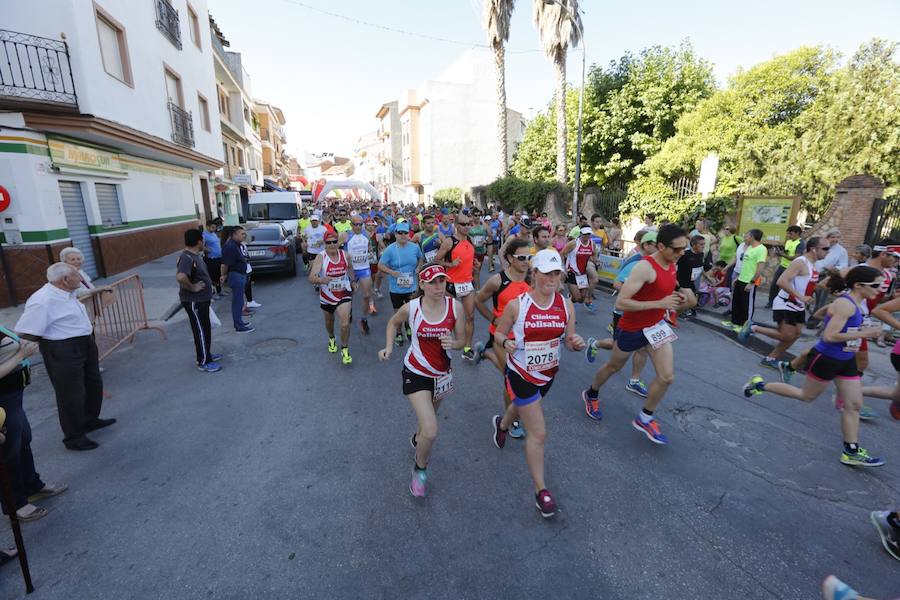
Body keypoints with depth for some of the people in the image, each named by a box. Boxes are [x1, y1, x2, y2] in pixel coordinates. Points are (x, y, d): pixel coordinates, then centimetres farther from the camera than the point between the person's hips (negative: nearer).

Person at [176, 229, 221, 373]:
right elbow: (180, 277, -40)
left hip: (201, 300, 10)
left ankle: (206, 355, 34)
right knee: (201, 331, 0)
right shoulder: (187, 258, -24)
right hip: (194, 301, -10)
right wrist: (192, 287, -26)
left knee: (205, 329, 20)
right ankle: (203, 363, 11)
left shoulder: (194, 255, 8)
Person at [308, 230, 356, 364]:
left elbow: (350, 267, 15)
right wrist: (321, 280, -48)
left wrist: (353, 280, 16)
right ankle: (331, 339, 55)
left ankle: (345, 350, 5)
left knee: (345, 324, -14)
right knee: (329, 321, 24)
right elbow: (311, 278, -29)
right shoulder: (321, 258, -18)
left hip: (344, 294, 0)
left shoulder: (344, 255, -9)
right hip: (326, 296, 0)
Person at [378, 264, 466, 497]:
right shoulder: (411, 308, -16)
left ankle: (417, 439, 62)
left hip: (442, 373, 3)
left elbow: (461, 340, -4)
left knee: (428, 417, 27)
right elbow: (393, 323, 6)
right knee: (431, 431, -11)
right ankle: (420, 469, 20)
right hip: (416, 373, -3)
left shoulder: (455, 306, -14)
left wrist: (453, 343, -26)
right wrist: (388, 347, -7)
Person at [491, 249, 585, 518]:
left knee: (523, 407, 31)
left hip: (548, 373, 5)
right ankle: (541, 490, 17)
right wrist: (505, 342, -28)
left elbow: (569, 339, -1)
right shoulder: (517, 305, -19)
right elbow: (498, 334, -6)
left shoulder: (566, 305, -9)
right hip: (521, 374, -5)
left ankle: (501, 424, 67)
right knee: (538, 433, -4)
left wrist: (576, 344, -23)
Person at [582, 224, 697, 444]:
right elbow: (620, 303, -31)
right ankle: (591, 395, 44)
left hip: (656, 326, 7)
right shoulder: (645, 267, -28)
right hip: (632, 328, -7)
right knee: (614, 367, 16)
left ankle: (644, 418, 22)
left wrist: (684, 300, -1)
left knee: (667, 377, 0)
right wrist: (659, 304, -32)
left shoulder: (672, 265, -1)